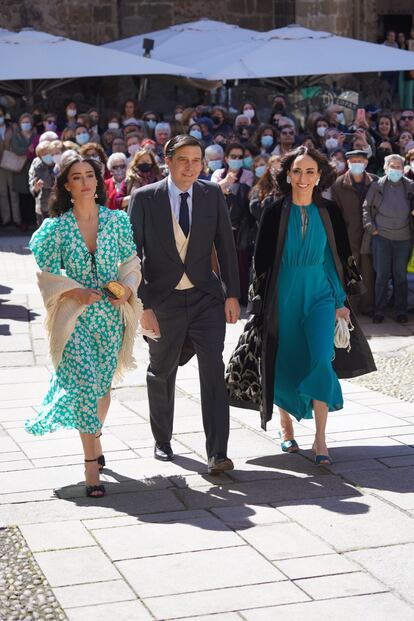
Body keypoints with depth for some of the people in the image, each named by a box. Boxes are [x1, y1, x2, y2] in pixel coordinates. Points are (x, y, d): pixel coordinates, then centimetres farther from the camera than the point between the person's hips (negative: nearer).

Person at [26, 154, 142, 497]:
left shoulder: (117, 220, 3)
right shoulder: (57, 227, -3)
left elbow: (131, 263, 8)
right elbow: (47, 276, -2)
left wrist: (127, 289, -10)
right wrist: (76, 292, -16)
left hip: (112, 315, 3)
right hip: (76, 318, -3)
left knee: (104, 384, 14)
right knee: (86, 385, -12)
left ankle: (94, 438, 42)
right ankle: (91, 465, -5)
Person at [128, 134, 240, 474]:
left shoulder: (213, 194, 0)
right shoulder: (145, 198, -7)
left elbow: (225, 245, 4)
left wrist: (232, 294, -1)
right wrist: (143, 304, -12)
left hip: (206, 297, 1)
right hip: (163, 301, 0)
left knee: (214, 370, -11)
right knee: (161, 373, 15)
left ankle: (217, 452, -10)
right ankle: (162, 441, 35)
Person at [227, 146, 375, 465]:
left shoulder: (328, 213, 3)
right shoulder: (275, 213, -2)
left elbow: (341, 258, 8)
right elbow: (262, 259, 1)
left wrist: (341, 301, 4)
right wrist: (262, 303, -2)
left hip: (320, 295, 1)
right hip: (284, 295, 0)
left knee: (321, 361, -12)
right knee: (285, 363, 5)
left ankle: (320, 439, -7)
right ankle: (286, 427, 26)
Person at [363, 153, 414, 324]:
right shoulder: (377, 186, 1)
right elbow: (366, 207, 7)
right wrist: (370, 227, -2)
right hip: (381, 237, 0)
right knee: (381, 276, 4)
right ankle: (379, 310, 12)